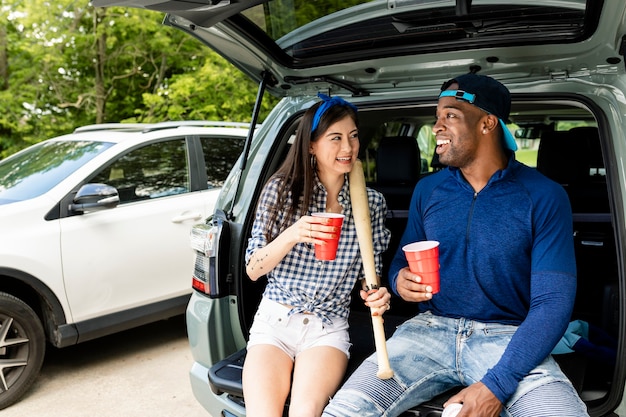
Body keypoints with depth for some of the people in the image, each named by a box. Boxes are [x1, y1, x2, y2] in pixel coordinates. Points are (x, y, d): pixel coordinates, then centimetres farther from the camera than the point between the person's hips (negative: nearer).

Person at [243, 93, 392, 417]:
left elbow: (370, 274, 11)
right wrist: (291, 236, -21)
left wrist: (376, 296, -13)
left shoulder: (372, 203, 1)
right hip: (275, 320, 0)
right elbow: (252, 269, -3)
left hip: (329, 327, 1)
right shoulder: (281, 189, -4)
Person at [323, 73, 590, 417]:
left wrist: (497, 385, -19)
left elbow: (553, 302, -10)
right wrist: (400, 281, -11)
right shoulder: (427, 190, 7)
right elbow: (402, 261, 15)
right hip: (431, 328, 2)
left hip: (508, 337, -1)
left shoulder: (544, 196, -5)